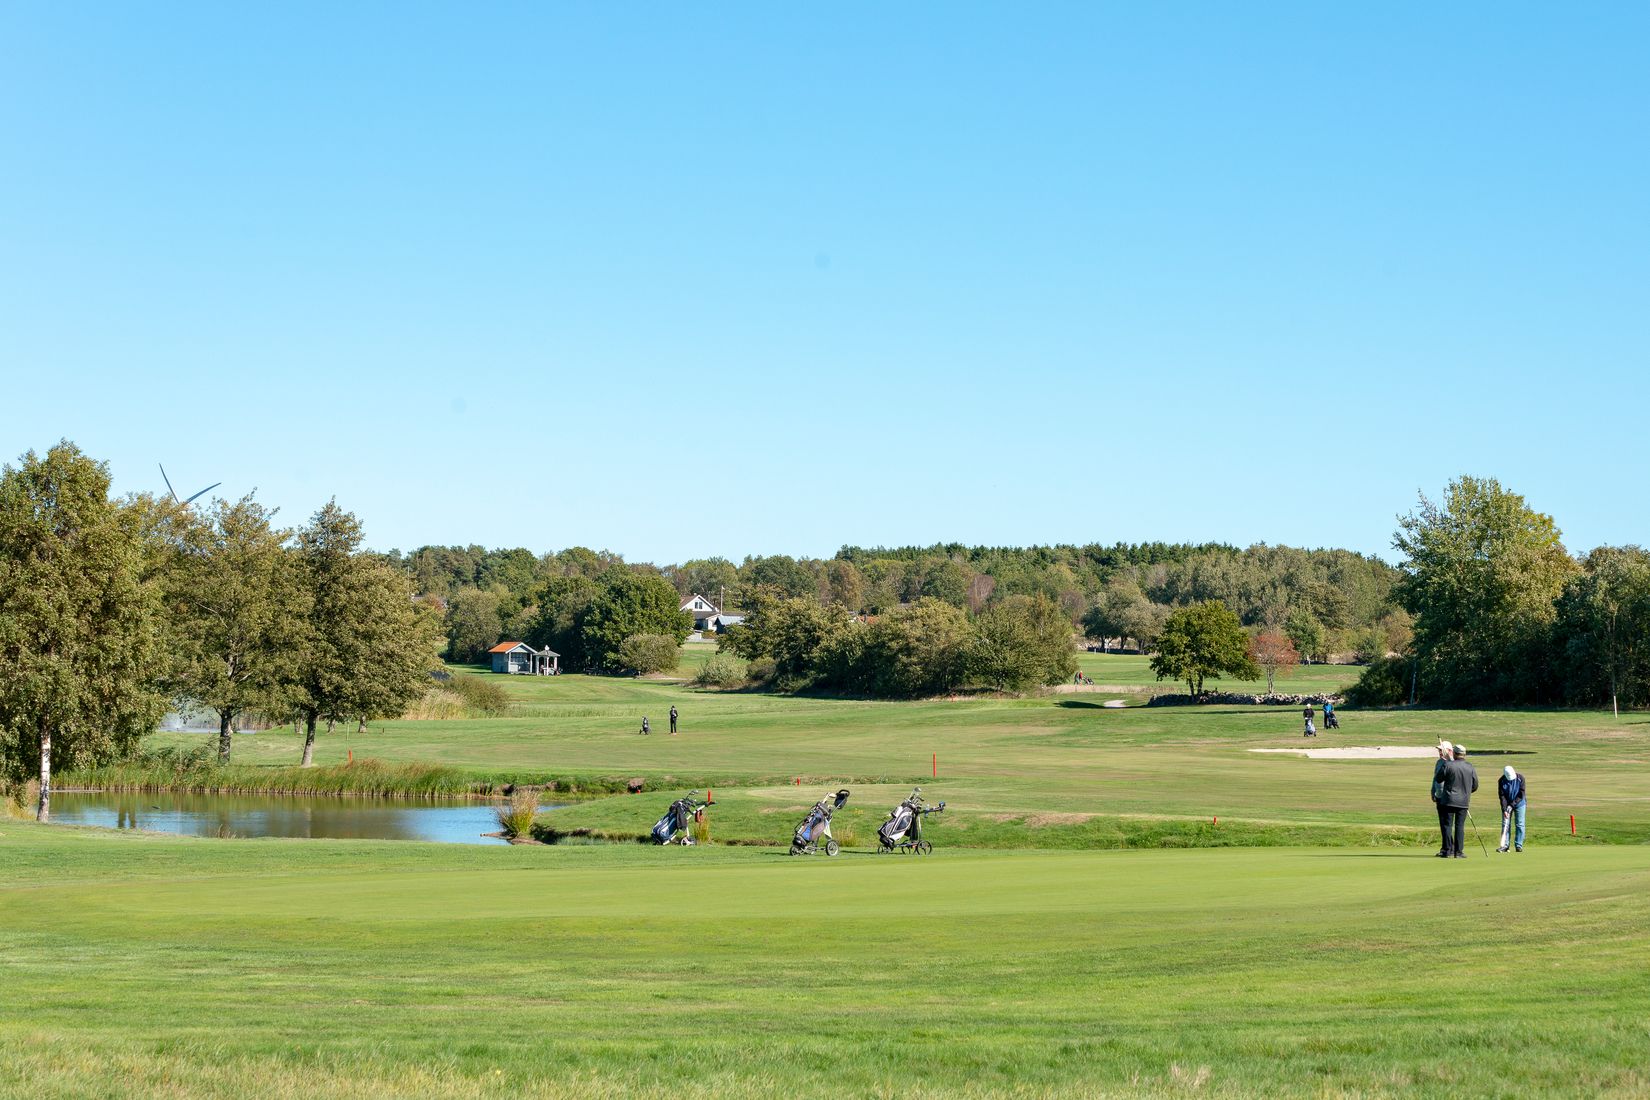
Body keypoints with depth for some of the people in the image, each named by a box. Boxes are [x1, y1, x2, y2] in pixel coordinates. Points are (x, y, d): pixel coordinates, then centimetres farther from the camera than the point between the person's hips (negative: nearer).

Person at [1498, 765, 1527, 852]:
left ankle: (1518, 845, 3)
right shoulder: (1501, 781, -14)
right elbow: (1502, 796, -14)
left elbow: (1522, 794, -16)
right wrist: (1504, 809, -20)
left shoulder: (1520, 778, -16)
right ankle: (1504, 845, 2)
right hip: (1506, 805, 1)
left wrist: (1512, 804, -19)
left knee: (1520, 824, -2)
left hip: (1519, 803, -1)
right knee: (1505, 824, -1)